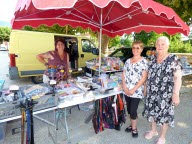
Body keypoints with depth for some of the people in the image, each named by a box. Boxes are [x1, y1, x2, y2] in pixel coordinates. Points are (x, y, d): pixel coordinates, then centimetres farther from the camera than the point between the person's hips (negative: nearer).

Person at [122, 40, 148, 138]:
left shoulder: (144, 61, -8)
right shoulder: (128, 61, 7)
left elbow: (144, 78, -12)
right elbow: (123, 74, 7)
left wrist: (133, 90, -15)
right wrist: (124, 87, -6)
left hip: (137, 91, -5)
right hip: (127, 91, 5)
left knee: (133, 111, 2)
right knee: (129, 110, 16)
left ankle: (134, 129, 26)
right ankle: (132, 125, 38)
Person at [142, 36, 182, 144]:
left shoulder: (174, 59, -12)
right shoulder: (152, 58, 3)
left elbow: (178, 78, -13)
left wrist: (176, 94, -18)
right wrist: (146, 87, 12)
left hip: (165, 94, -5)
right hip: (152, 93, 5)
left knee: (164, 114, 10)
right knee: (152, 111, 18)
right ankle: (153, 131, 43)